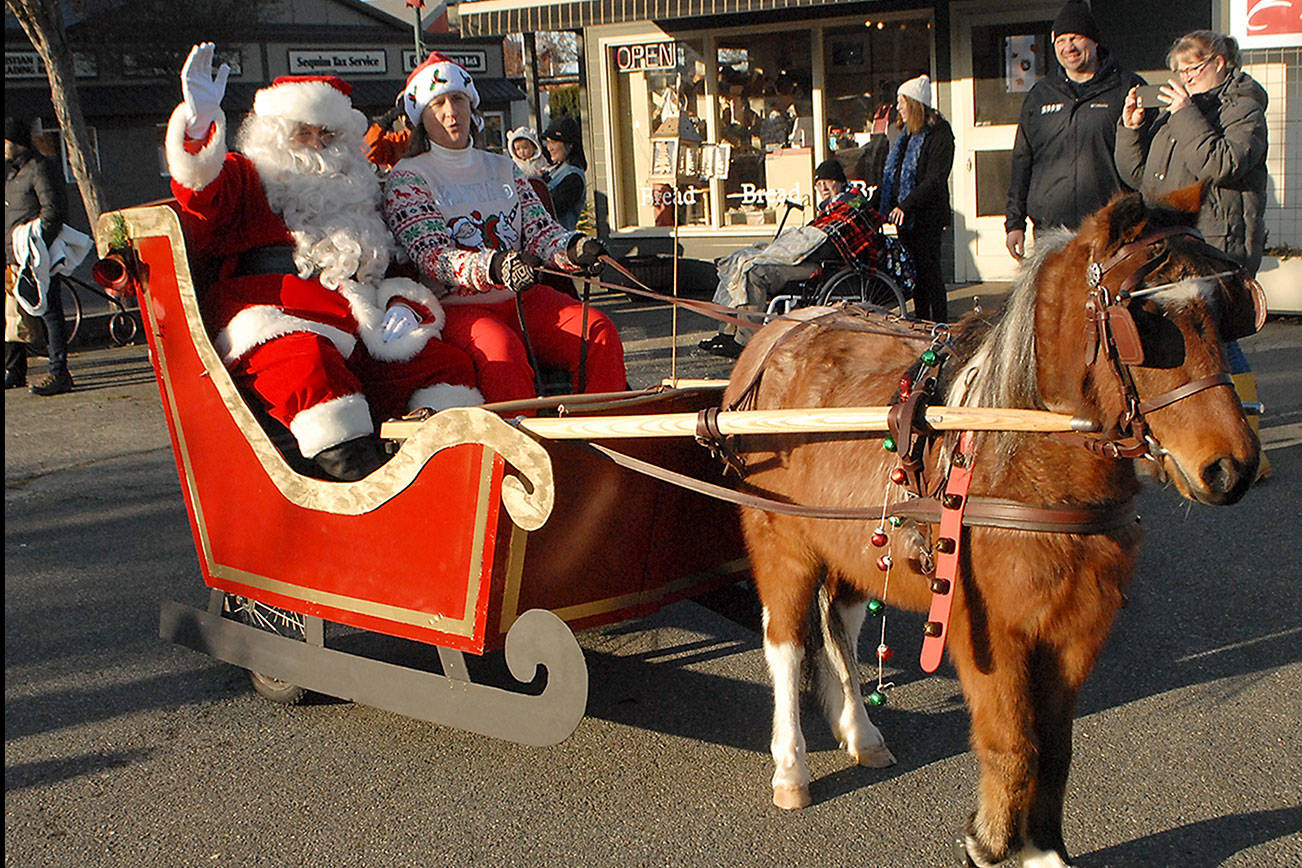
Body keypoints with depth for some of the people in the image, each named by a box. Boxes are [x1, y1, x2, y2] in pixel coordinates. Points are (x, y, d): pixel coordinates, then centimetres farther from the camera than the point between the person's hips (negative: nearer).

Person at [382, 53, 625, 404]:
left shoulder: (502, 169, 21)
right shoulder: (407, 179, 3)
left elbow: (541, 231, 12)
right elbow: (433, 257, -11)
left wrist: (571, 249, -14)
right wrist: (493, 268, -32)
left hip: (524, 299, 5)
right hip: (455, 307, -5)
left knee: (599, 332, -20)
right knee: (502, 350, -36)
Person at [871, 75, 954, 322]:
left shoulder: (939, 135, -10)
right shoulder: (906, 134, 17)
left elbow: (935, 180, -19)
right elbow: (890, 176, 22)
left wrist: (906, 206, -27)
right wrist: (874, 204, 14)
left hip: (926, 216, -8)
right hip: (905, 216, 8)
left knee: (928, 270, -6)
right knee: (913, 270, 10)